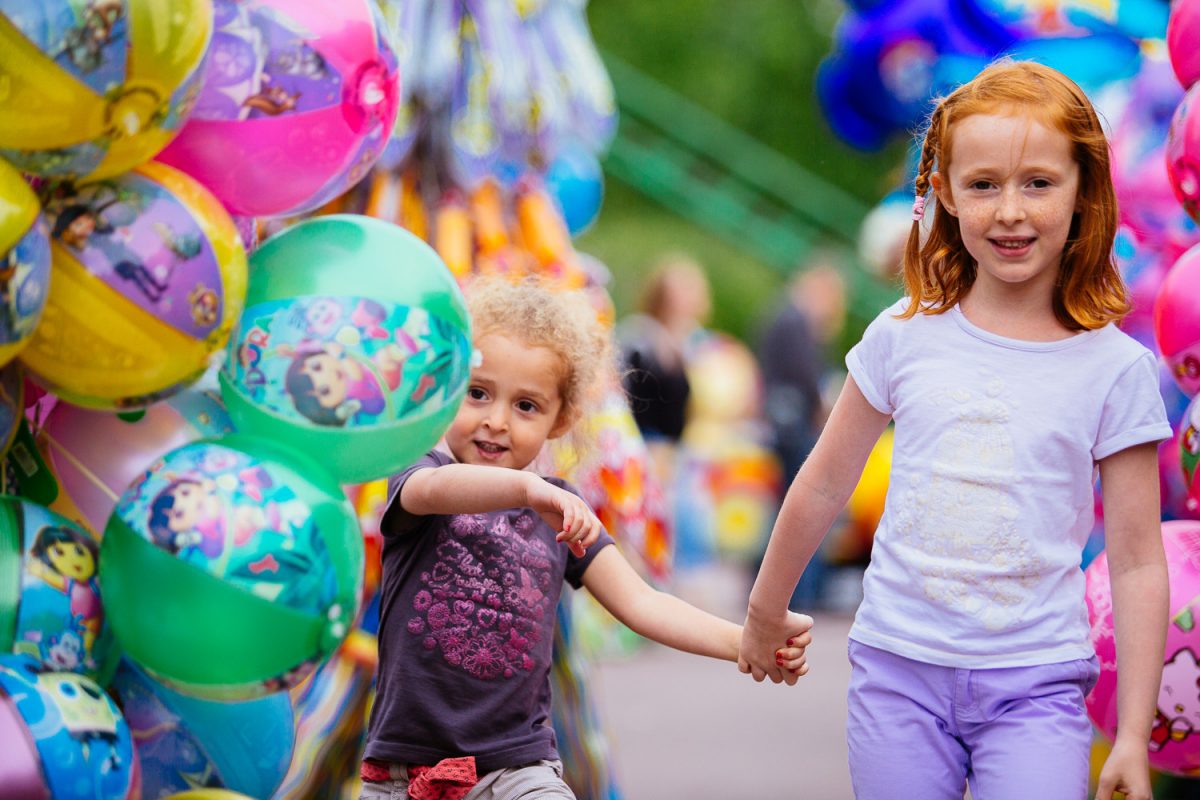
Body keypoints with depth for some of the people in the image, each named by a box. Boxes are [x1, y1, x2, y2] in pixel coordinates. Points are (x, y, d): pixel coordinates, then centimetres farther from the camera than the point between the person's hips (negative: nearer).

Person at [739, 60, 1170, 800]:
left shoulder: (1115, 369, -2)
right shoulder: (905, 337, 1)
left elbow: (1137, 564, -1)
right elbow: (825, 487, 14)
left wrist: (1134, 735, -4)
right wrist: (765, 614, 22)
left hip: (1035, 683, -2)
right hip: (898, 666, 2)